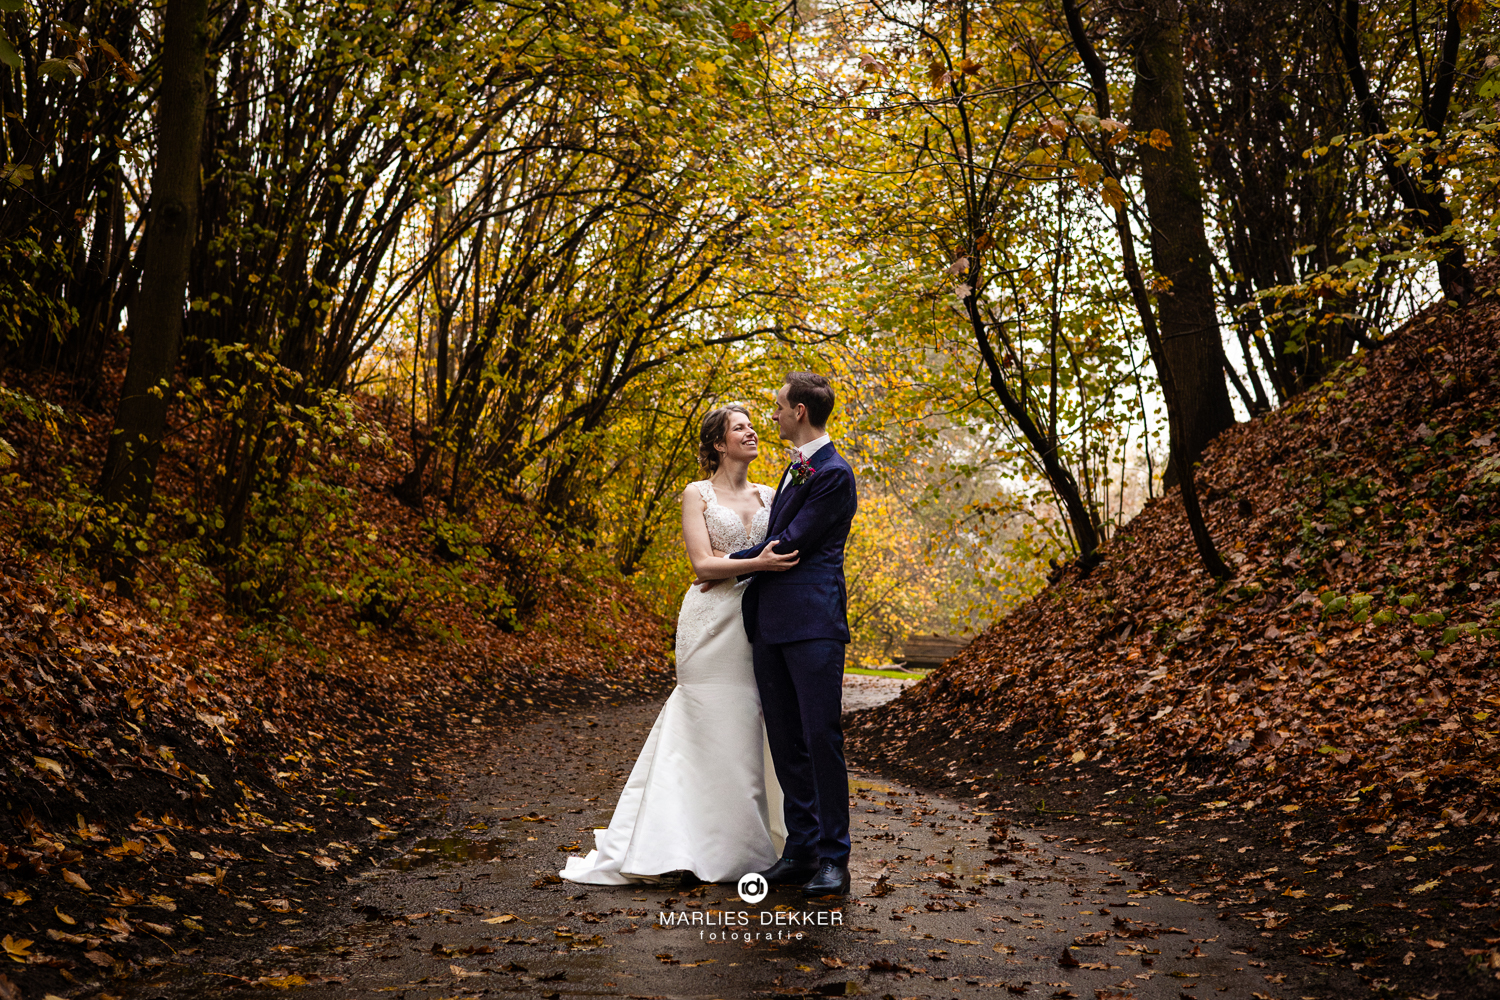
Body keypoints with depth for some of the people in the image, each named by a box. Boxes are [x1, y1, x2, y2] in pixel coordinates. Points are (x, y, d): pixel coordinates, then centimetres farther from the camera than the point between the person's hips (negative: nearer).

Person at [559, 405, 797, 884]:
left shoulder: (768, 495, 15)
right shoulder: (697, 494, 2)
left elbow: (784, 555, 15)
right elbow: (703, 564, -8)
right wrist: (757, 564, -21)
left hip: (755, 625, 4)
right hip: (712, 624, -4)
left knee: (751, 733, 4)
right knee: (712, 733, -4)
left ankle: (752, 843, 15)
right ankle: (717, 849, 4)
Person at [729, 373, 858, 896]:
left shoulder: (834, 473, -9)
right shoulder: (796, 468, 22)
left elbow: (791, 543, -12)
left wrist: (730, 563, -3)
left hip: (812, 623, -9)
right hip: (771, 624, 9)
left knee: (821, 737, -5)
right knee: (786, 742, 10)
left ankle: (833, 859, 3)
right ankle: (801, 849, 18)